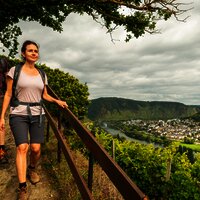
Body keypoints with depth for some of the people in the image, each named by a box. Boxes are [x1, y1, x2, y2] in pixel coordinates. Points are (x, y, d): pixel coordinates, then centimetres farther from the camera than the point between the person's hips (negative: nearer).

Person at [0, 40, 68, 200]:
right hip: (19, 114, -3)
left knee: (36, 148, -1)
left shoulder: (42, 74, 10)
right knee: (22, 147, -15)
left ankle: (32, 169, 31)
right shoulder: (15, 70, -1)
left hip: (37, 114, 3)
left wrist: (57, 101, -2)